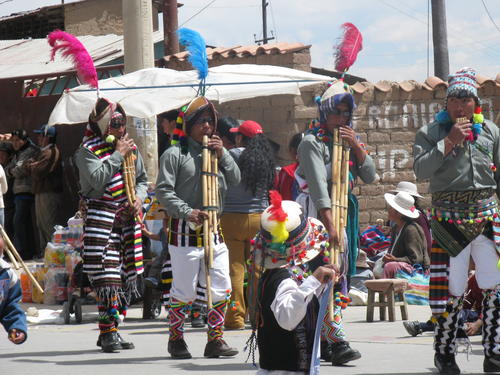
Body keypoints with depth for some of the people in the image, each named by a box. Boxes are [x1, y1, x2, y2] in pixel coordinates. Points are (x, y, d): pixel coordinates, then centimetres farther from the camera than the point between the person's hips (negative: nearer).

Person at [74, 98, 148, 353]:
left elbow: (142, 179, 24)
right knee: (107, 276, -12)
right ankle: (108, 332, -10)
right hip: (100, 215, -7)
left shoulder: (130, 147, 15)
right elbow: (97, 179, -20)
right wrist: (118, 154, -16)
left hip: (127, 217, 7)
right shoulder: (88, 150, -5)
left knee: (125, 274, 6)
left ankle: (111, 331, 13)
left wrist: (139, 198, 3)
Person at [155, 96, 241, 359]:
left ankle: (215, 339, 13)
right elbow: (163, 191, -11)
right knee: (184, 290, -1)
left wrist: (222, 154, -4)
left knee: (221, 288, 4)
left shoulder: (215, 151, 14)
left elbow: (235, 180, 8)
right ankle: (176, 339, 13)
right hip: (185, 231, -6)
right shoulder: (175, 154, -5)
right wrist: (187, 212, -21)